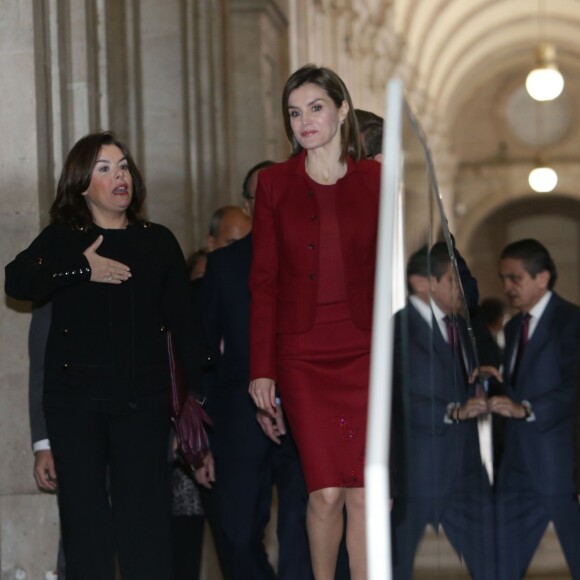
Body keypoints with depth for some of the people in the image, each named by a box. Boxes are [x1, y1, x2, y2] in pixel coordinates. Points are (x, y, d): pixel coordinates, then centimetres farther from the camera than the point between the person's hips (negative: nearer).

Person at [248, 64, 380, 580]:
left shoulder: (375, 181, 6)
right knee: (326, 492, -5)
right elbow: (264, 281, 4)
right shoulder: (275, 183, 5)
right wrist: (261, 369, 0)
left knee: (367, 494, -5)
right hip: (301, 357, 0)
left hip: (366, 352, 0)